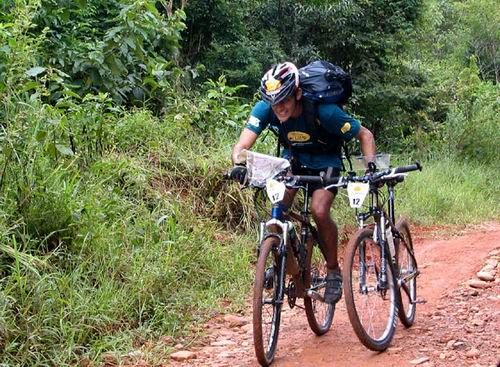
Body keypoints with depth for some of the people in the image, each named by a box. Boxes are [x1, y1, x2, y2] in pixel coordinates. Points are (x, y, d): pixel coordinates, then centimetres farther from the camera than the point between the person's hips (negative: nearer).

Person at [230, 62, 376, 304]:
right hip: (293, 158, 3)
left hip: (325, 162, -3)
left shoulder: (323, 111, -32)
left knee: (319, 211, -26)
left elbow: (365, 135, -22)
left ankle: (334, 272, -4)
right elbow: (242, 144, -32)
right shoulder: (265, 109, -25)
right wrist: (238, 164, -54)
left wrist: (371, 165, -38)